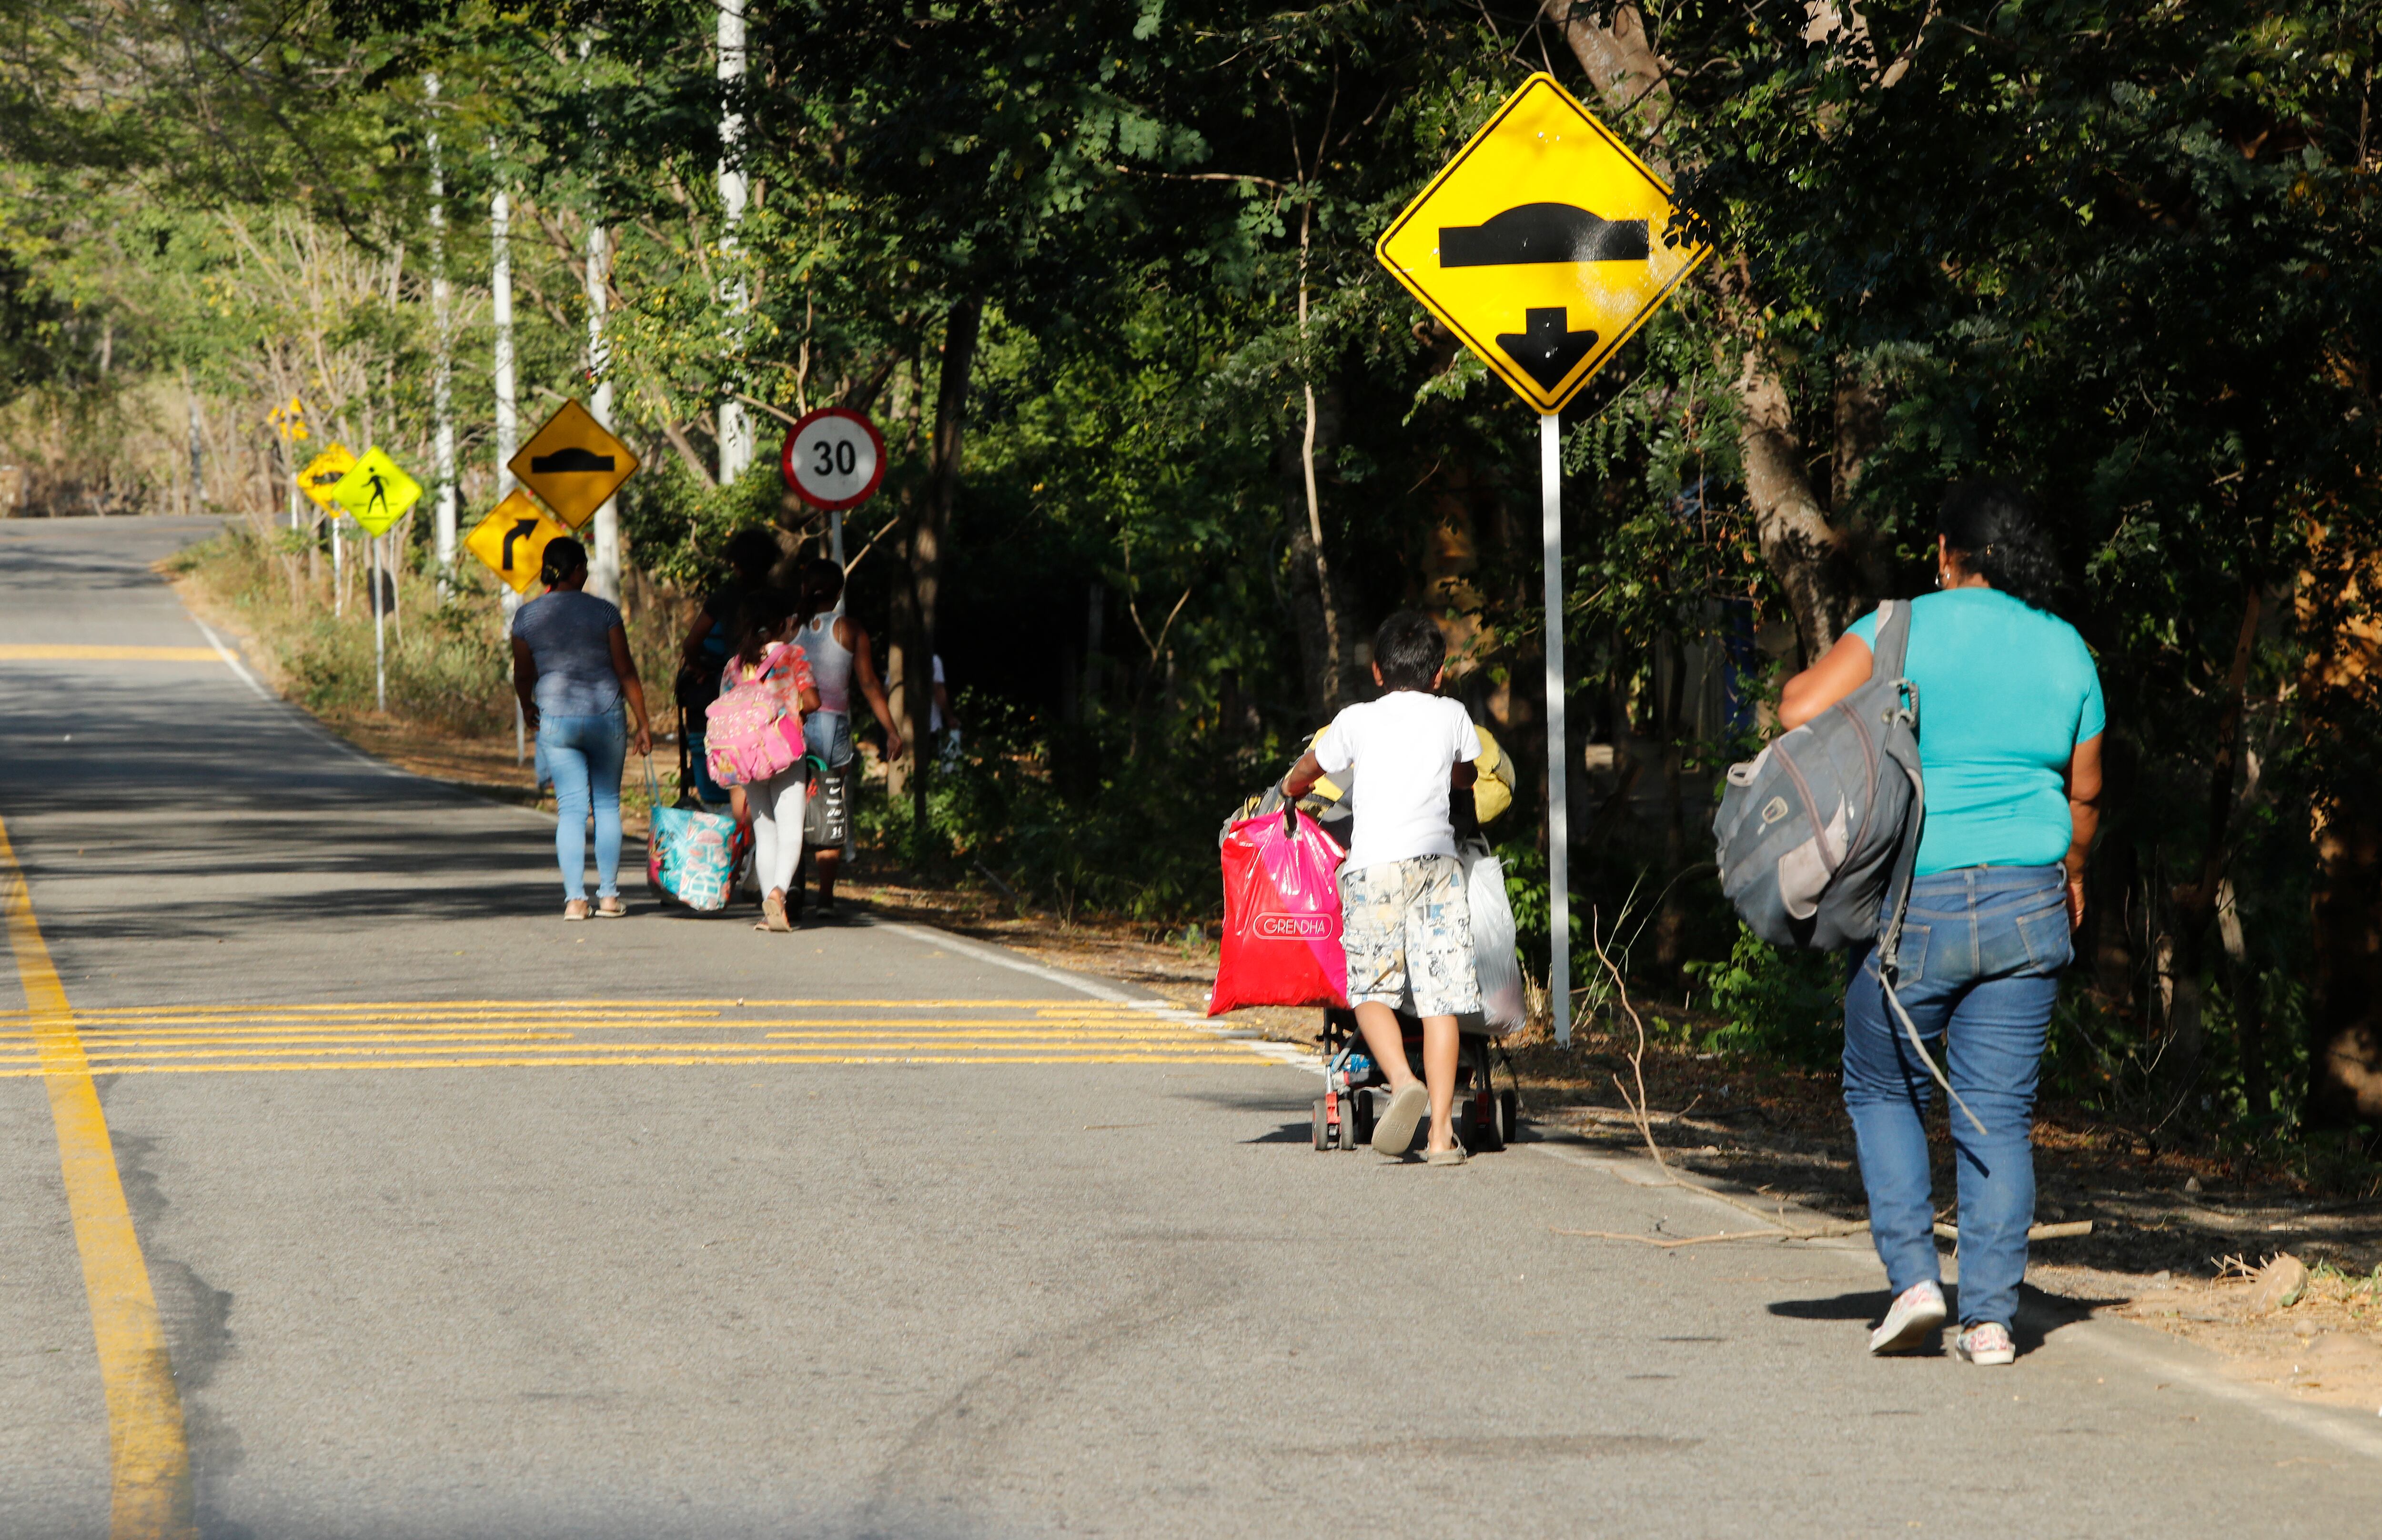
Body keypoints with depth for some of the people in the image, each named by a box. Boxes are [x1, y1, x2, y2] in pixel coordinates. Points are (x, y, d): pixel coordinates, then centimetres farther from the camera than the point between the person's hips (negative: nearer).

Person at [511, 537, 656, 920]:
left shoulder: (526, 616, 1)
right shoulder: (603, 612, -4)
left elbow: (523, 676, 10)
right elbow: (626, 672, -3)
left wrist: (528, 708, 31)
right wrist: (643, 722, 5)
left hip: (555, 719, 1)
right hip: (605, 715, -1)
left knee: (571, 807, 4)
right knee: (607, 803, 10)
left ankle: (575, 898, -4)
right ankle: (609, 895, 10)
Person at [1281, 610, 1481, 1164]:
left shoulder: (1357, 721, 11)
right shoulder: (1452, 715, 16)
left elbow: (1303, 774, 29)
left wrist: (1292, 793, 52)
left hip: (1375, 863, -2)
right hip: (1438, 859, 2)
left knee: (1371, 989, 6)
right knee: (1440, 998, 1)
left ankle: (1404, 1081, -21)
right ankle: (1441, 1129, -4)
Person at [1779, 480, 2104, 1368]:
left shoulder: (1907, 630, -6)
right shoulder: (2066, 651, 7)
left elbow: (1801, 712, -16)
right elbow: (2084, 790, 15)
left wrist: (1801, 683, 7)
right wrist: (2073, 874, 32)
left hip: (1913, 904, -3)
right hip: (2027, 905, 3)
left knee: (1884, 1091, 15)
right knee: (1999, 1113, 6)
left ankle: (1913, 1276, 2)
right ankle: (1989, 1317, 1)